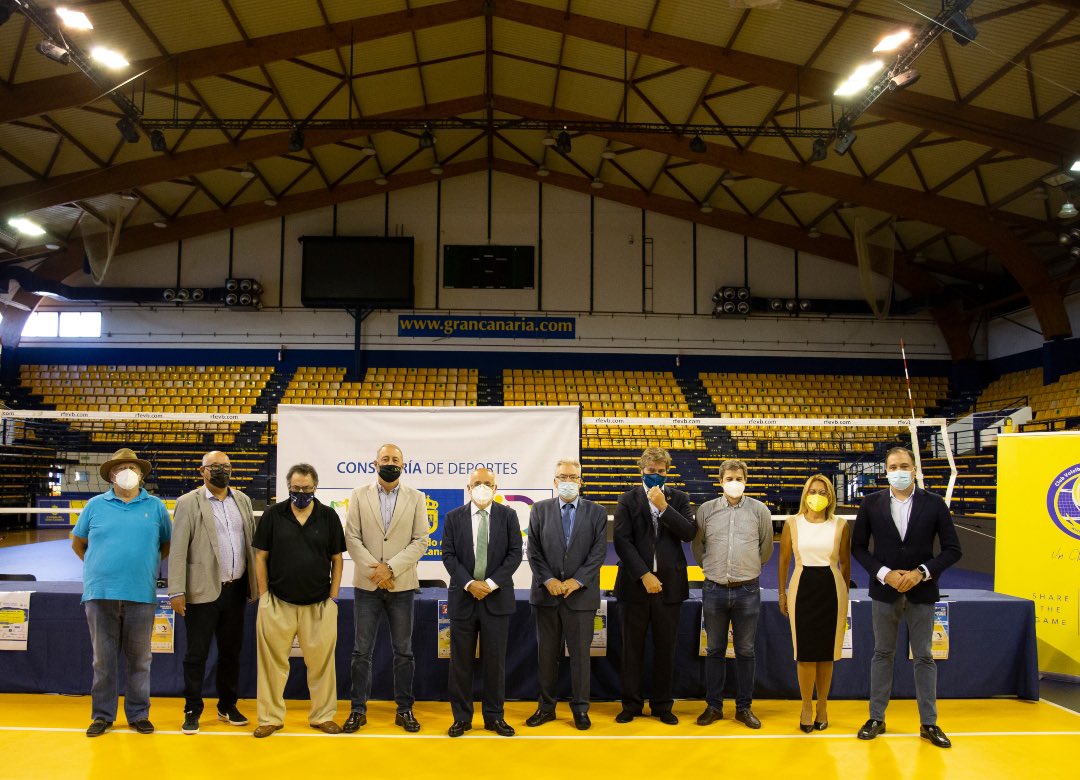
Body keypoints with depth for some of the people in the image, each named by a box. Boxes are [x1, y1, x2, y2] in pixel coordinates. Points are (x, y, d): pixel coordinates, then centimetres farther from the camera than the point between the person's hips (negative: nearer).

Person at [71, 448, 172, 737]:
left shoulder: (155, 507, 5)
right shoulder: (95, 505, 5)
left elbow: (167, 544, 14)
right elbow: (78, 543, 15)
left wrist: (147, 564, 9)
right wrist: (98, 567, 10)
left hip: (141, 595, 0)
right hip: (100, 594, 0)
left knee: (139, 659, 7)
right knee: (103, 659, 7)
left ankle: (138, 714, 18)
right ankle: (103, 715, 19)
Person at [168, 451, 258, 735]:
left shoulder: (242, 500, 10)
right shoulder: (188, 503, -4)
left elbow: (253, 541, 11)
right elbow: (178, 550, -8)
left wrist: (258, 581, 7)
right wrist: (177, 592, -13)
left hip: (236, 589, 4)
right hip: (203, 591, -4)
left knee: (231, 651, 13)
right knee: (196, 653, 3)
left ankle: (228, 706, 26)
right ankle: (192, 711, 15)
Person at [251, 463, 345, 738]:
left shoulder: (328, 516, 3)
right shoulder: (273, 515, 1)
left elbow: (336, 559, 7)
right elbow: (261, 556, 4)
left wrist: (333, 597, 2)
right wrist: (264, 596, 0)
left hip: (319, 605, 1)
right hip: (278, 603, 0)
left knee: (321, 663, 5)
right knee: (274, 662, 5)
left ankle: (322, 716, 18)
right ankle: (270, 718, 17)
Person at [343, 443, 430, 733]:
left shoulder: (416, 498, 3)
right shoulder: (359, 495, 4)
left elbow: (420, 540, -3)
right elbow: (352, 538, -2)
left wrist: (391, 568, -14)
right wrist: (375, 569, -13)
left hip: (401, 585, 0)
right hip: (366, 584, 0)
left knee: (404, 651, 6)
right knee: (361, 651, 5)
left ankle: (404, 709, 16)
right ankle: (358, 709, 15)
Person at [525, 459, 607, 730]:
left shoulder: (596, 512, 3)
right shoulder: (540, 510, 6)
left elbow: (598, 552, -3)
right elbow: (534, 550, 2)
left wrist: (577, 580, -12)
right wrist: (547, 580, -10)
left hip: (581, 594, -1)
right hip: (546, 593, 1)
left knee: (580, 654, 5)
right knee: (546, 654, 9)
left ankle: (580, 709, 16)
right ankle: (546, 706, 20)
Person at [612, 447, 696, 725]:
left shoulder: (679, 499, 8)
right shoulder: (627, 500, 2)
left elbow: (689, 533, -5)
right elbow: (622, 542, -6)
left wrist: (664, 507, -13)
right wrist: (644, 575, -12)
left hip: (669, 584, 1)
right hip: (635, 584, -1)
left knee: (665, 649, 8)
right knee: (632, 648, 6)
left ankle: (662, 705, 20)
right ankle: (631, 704, 18)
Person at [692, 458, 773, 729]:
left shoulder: (759, 510, -1)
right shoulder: (705, 510, 0)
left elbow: (766, 546, 11)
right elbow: (697, 546, 12)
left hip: (747, 590, 0)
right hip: (714, 589, 1)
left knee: (745, 651, 8)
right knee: (715, 651, 9)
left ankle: (744, 708, 19)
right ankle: (713, 706, 19)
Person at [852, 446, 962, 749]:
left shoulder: (934, 504, -4)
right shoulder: (871, 503, -3)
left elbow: (952, 549, -3)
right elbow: (858, 546, 0)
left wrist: (922, 573, -15)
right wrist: (884, 574, -12)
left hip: (921, 591, 0)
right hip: (884, 589, 1)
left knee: (924, 657, 8)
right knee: (882, 654, 10)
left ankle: (928, 723, 19)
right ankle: (877, 718, 20)